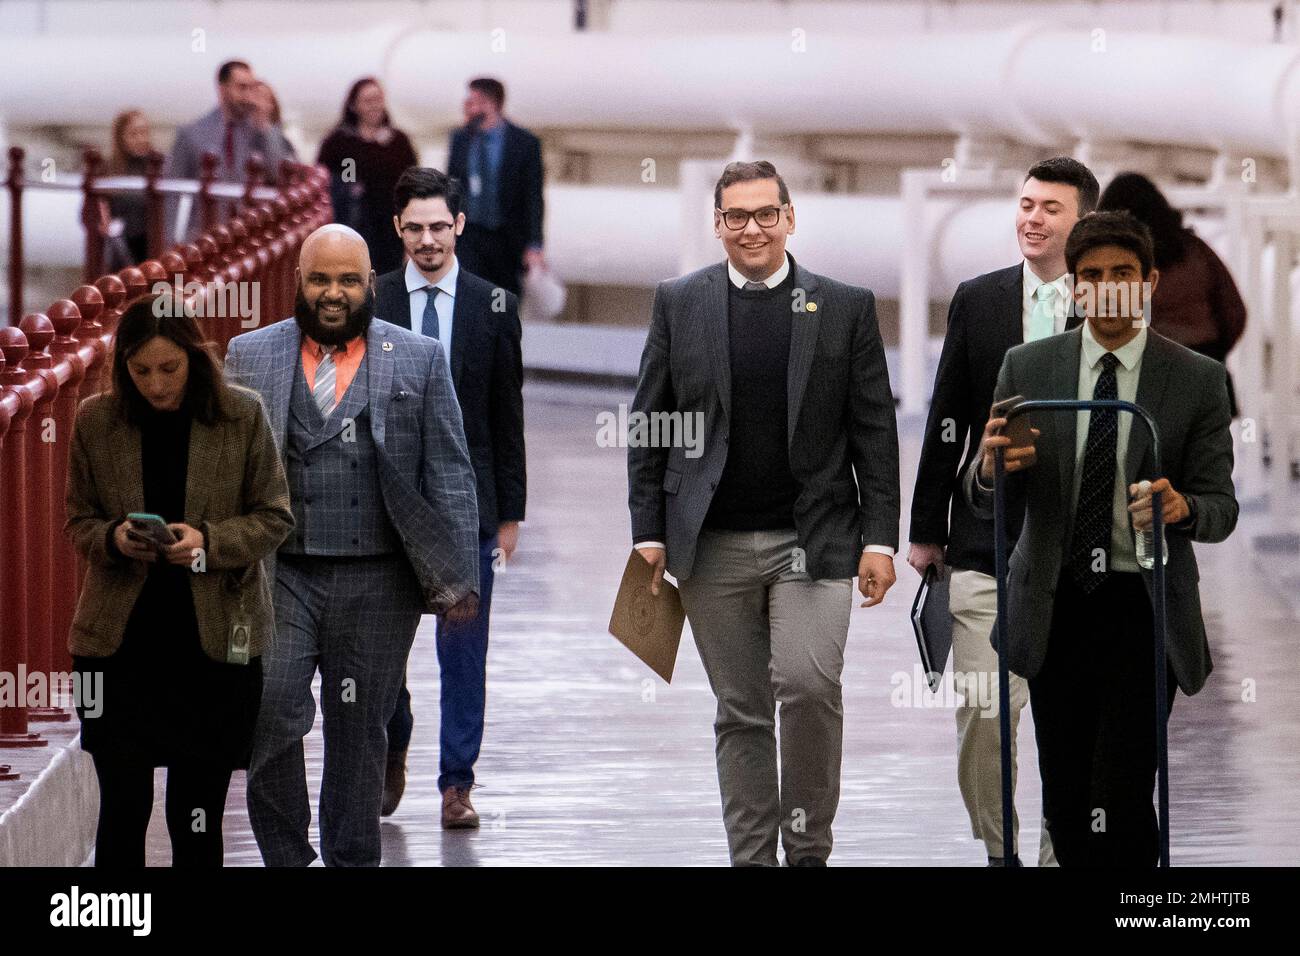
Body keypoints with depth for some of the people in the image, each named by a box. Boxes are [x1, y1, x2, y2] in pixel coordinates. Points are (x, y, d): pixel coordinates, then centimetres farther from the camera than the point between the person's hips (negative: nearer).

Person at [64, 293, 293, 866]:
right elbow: (78, 523, 8)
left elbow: (274, 518, 1)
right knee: (123, 809, -1)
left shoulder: (242, 416, -3)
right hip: (118, 642, 1)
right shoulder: (95, 421, 0)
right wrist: (114, 539, -15)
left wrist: (209, 540, -17)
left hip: (216, 642, 0)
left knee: (198, 819, 5)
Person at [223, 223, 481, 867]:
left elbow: (450, 475, 4)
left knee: (360, 734, 6)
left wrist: (459, 577, -3)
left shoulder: (419, 360, 6)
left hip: (377, 581, 0)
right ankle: (285, 857, 1)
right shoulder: (250, 356, 9)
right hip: (280, 577, 0)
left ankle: (352, 862, 18)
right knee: (270, 717, -13)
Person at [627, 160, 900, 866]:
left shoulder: (845, 307, 5)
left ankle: (808, 845, -1)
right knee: (741, 711, 5)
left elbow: (874, 432, 5)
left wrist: (879, 538, -1)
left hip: (812, 541, -1)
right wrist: (648, 531, 3)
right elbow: (648, 427, 9)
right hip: (713, 545, 2)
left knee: (808, 685, -17)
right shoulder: (679, 303, 8)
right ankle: (752, 857, 11)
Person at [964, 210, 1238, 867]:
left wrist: (1183, 510, -27)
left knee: (1121, 804, -11)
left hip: (1145, 610, -2)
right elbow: (984, 499, 2)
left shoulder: (1197, 379, -2)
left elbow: (1220, 507, -3)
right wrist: (989, 468, -23)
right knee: (1063, 804, 8)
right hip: (1054, 610, 2)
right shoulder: (1027, 368, 3)